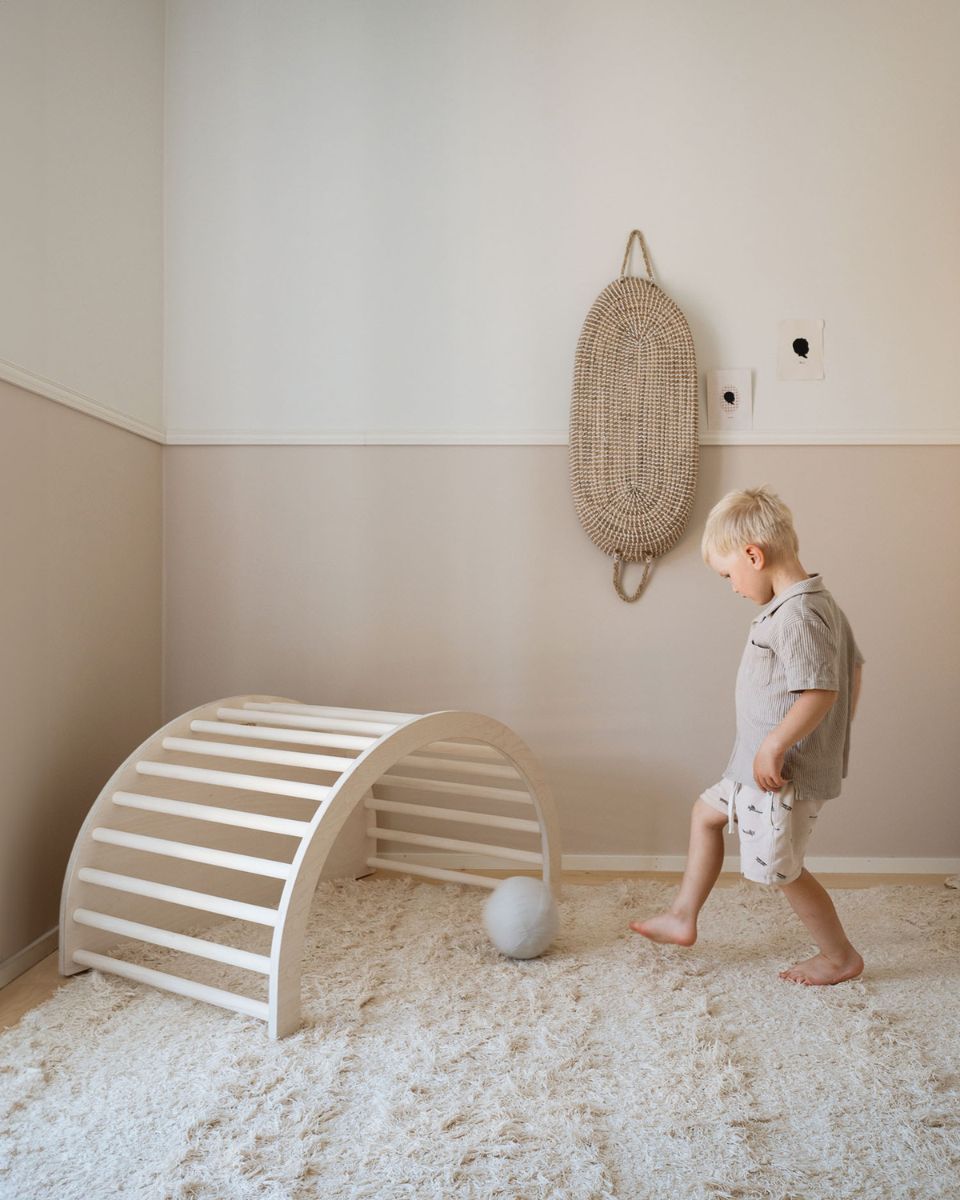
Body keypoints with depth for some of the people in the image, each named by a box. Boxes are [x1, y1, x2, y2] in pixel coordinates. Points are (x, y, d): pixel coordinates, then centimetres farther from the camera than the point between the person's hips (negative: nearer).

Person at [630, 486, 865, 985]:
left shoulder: (797, 614, -25)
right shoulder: (819, 603, 8)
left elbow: (820, 691, -31)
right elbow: (853, 669, 15)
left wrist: (774, 747, -25)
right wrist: (836, 735, 21)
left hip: (783, 773, -11)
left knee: (782, 869, 5)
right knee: (706, 813, 21)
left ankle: (841, 956, 26)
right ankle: (683, 917, 31)